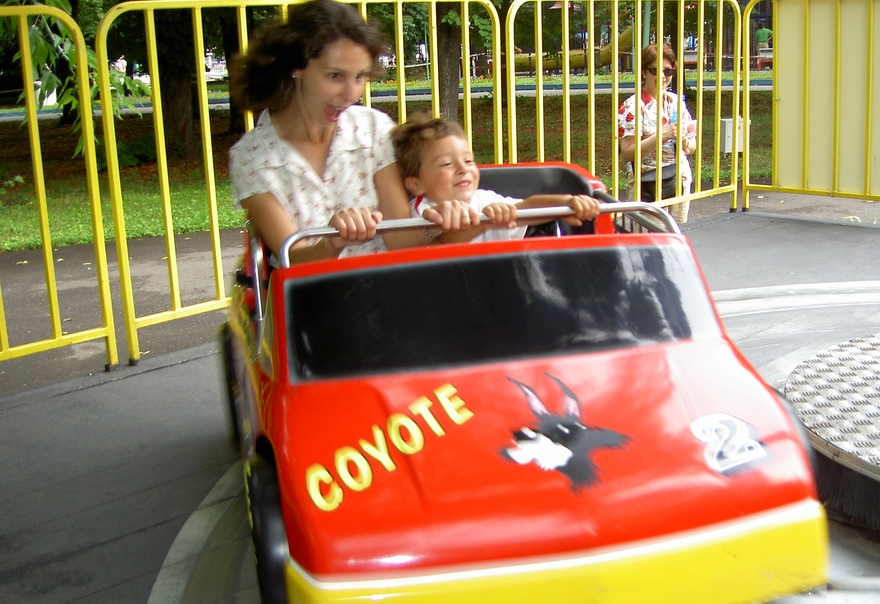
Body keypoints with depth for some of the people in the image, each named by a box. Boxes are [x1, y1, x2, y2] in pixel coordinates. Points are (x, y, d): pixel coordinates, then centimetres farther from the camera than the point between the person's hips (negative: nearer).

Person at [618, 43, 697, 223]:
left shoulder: (676, 102, 8)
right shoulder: (633, 106, -7)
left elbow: (692, 147, 14)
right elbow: (626, 153, -15)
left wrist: (683, 141, -9)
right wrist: (661, 136, -21)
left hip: (679, 179, 5)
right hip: (646, 184, -5)